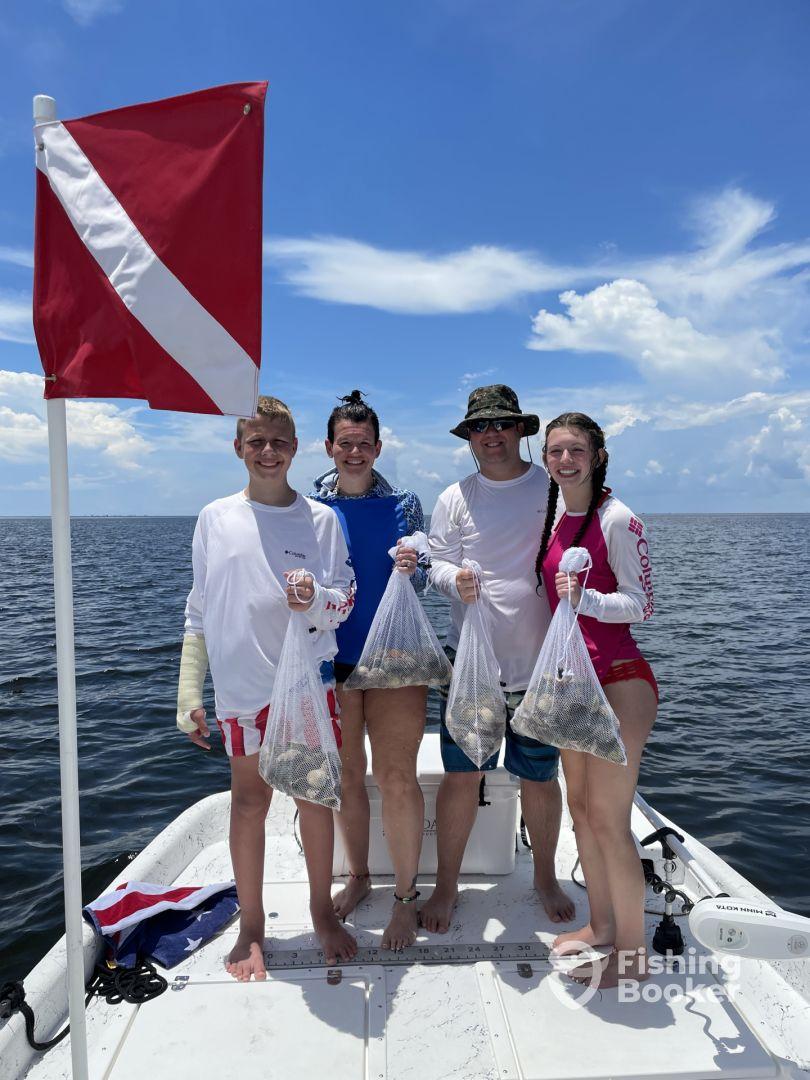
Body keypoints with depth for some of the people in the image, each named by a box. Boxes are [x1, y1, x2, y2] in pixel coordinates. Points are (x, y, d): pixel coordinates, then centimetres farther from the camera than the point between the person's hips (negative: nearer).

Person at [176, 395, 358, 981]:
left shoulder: (321, 519, 0)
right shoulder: (216, 517, 2)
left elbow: (346, 600, 0)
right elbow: (200, 609, 5)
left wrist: (316, 599, -23)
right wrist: (190, 692, 3)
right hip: (241, 684, 0)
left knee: (315, 795, 10)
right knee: (249, 799, 9)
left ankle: (323, 911, 31)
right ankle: (252, 926, 28)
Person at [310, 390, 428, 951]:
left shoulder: (404, 504, 0)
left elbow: (423, 580, 0)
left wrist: (411, 568, -22)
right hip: (332, 657, 2)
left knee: (397, 777, 1)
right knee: (347, 775, 15)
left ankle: (406, 897, 19)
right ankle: (358, 877, 36)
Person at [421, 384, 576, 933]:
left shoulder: (555, 489, 4)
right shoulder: (455, 497, 5)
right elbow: (439, 564, 2)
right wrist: (457, 580, -21)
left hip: (540, 663, 0)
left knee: (541, 780, 12)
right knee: (461, 777, 3)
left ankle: (545, 877, 36)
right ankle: (447, 885, 24)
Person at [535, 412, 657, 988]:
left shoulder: (618, 519, -13)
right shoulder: (554, 520, 9)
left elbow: (641, 604, -13)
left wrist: (584, 599, -29)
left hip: (619, 680, -8)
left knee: (608, 818, -2)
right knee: (581, 807, 15)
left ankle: (631, 951, 18)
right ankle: (602, 923, 34)